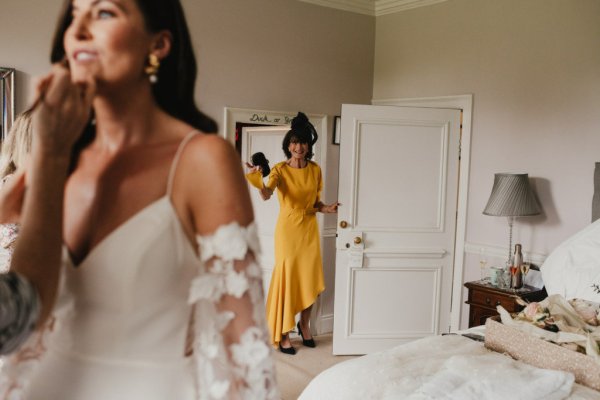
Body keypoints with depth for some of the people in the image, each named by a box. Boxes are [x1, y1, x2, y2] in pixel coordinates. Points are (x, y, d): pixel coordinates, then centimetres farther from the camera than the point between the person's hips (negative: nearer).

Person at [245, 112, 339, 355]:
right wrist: (258, 182, -48)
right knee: (286, 279, -2)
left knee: (310, 279, 9)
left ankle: (304, 324, 32)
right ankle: (283, 334, 10)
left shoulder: (315, 169, 4)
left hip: (309, 228, 4)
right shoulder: (280, 169, -10)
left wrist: (326, 208, -6)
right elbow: (266, 195, -28)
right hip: (287, 229, -4)